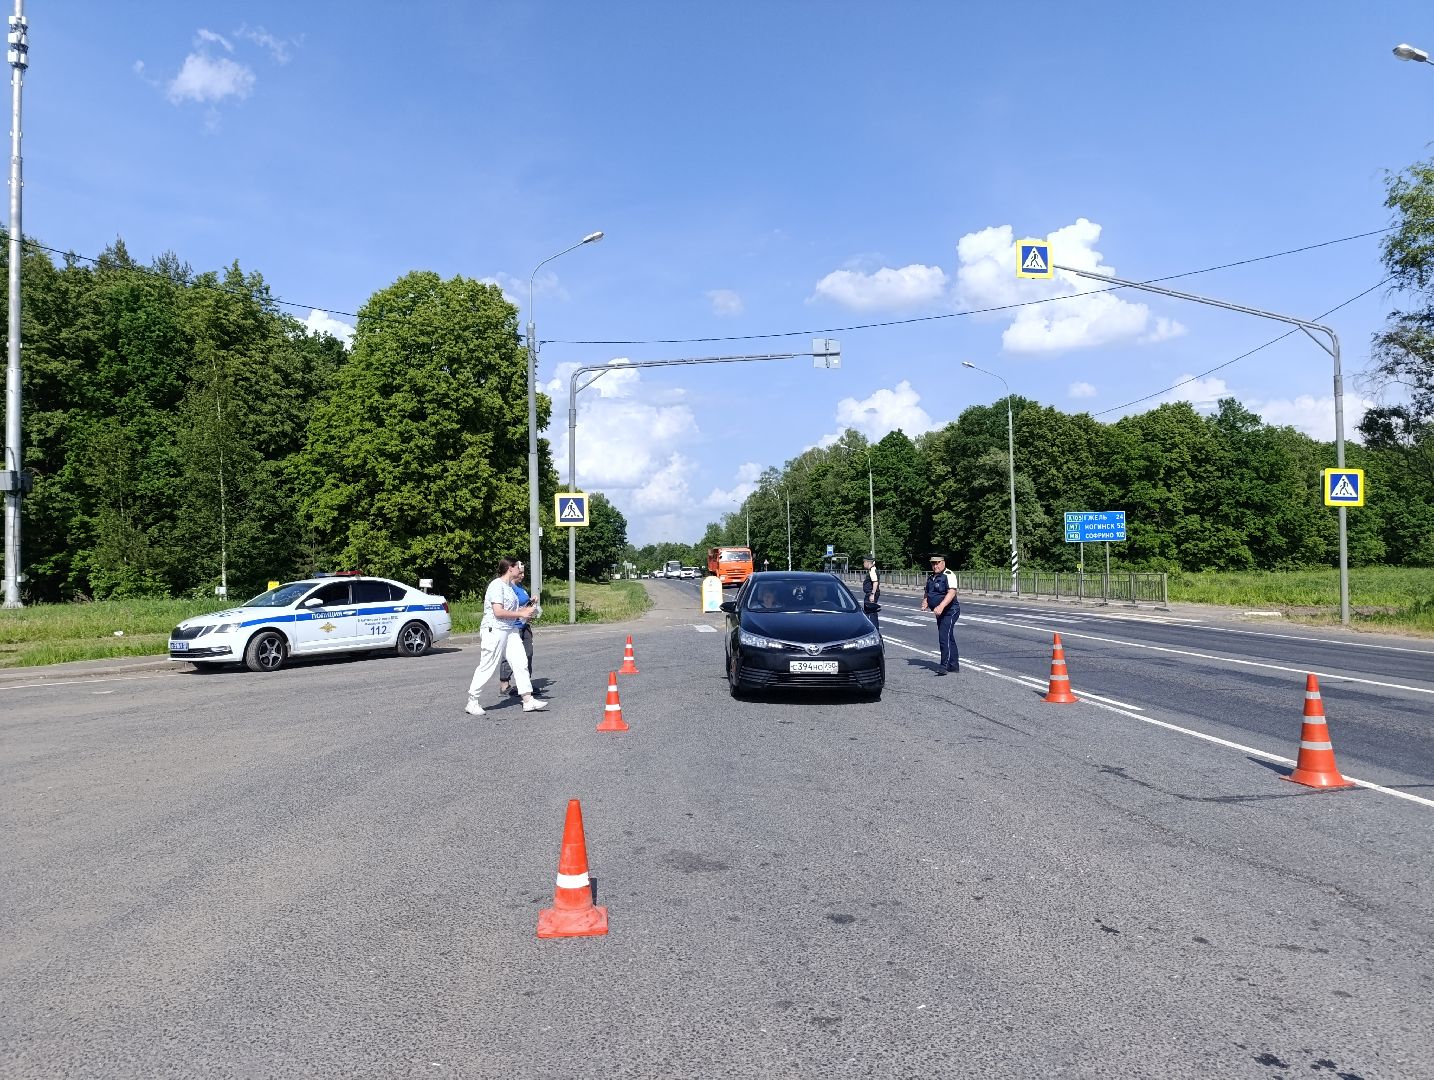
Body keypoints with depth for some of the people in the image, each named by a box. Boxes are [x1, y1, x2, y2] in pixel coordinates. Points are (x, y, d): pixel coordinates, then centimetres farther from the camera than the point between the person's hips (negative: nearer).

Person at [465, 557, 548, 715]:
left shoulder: (510, 586, 17)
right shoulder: (497, 585, -14)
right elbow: (498, 612, -21)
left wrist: (527, 610, 8)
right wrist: (521, 614, -16)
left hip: (510, 630, 9)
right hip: (494, 630, -9)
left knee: (521, 663, 2)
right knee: (487, 667, -4)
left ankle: (528, 700, 3)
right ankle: (472, 703, 6)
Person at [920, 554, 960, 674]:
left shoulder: (949, 575, -13)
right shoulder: (931, 577, 14)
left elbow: (952, 593, -25)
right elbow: (927, 593, 23)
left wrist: (941, 607, -36)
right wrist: (925, 603, 1)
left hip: (950, 611, -9)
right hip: (940, 613, 9)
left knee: (944, 637, -16)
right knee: (949, 638, 14)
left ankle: (944, 665, -18)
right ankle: (954, 665, 22)